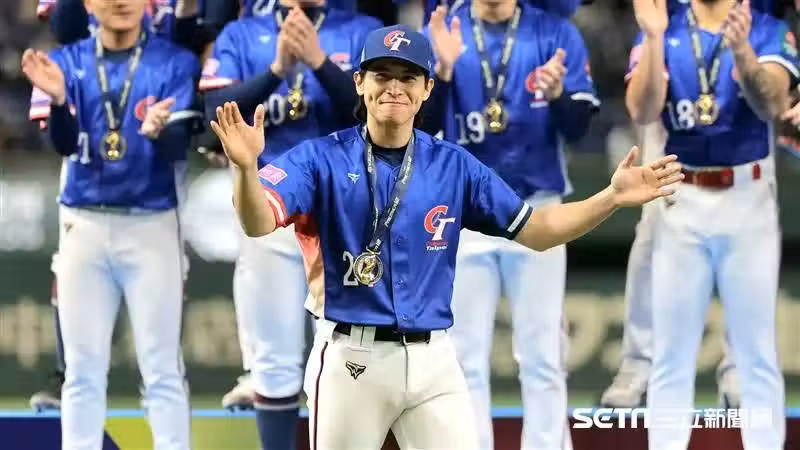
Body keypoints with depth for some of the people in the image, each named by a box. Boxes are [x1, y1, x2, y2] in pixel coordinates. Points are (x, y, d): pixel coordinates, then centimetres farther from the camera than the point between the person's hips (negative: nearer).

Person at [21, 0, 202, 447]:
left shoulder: (176, 63, -4)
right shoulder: (68, 62, 3)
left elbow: (178, 146, -13)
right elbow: (64, 143, -8)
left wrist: (158, 131, -36)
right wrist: (57, 99, -29)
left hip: (152, 225, -2)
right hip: (84, 225, 2)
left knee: (162, 368, 0)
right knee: (83, 369, 7)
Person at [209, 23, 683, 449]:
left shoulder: (454, 166, 7)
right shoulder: (321, 158, -4)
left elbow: (533, 230, 8)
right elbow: (258, 222, -19)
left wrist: (612, 197, -5)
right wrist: (247, 168, -41)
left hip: (434, 361, 3)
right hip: (351, 359, -3)